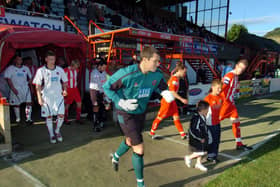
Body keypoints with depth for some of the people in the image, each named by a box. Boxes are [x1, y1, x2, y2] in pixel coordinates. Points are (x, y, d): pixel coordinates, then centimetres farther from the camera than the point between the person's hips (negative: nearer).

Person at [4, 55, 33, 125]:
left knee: (29, 103, -9)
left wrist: (28, 84, 5)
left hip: (25, 89, 3)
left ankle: (28, 119, -6)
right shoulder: (10, 68, -1)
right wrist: (13, 89, -15)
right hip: (16, 89, -2)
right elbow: (8, 79, -7)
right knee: (16, 104, 7)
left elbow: (30, 77, 19)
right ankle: (18, 119, 22)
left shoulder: (26, 68, 11)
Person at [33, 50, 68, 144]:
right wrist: (39, 98, -10)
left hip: (58, 96, 2)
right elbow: (38, 85, -3)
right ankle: (51, 135, 22)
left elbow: (64, 82, 14)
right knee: (49, 116, 6)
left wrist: (65, 90, -4)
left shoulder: (60, 69, 5)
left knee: (61, 115, -3)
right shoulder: (41, 70, -3)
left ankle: (57, 131, 24)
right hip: (47, 97, -2)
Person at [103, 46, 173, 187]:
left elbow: (162, 87, 9)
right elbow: (107, 87, -16)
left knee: (130, 141, 28)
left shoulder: (156, 75, -12)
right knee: (139, 149, -7)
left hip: (141, 113, 7)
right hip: (126, 114, -6)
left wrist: (166, 94, -14)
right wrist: (121, 103, -23)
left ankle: (116, 157, 62)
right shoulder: (127, 74, -28)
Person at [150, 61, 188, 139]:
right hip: (167, 101, -9)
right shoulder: (174, 79, -20)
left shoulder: (177, 78, 9)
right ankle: (152, 132, 19)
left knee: (176, 118, 9)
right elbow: (172, 92, -26)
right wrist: (182, 99, -25)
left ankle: (183, 134, 13)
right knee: (160, 117, 4)